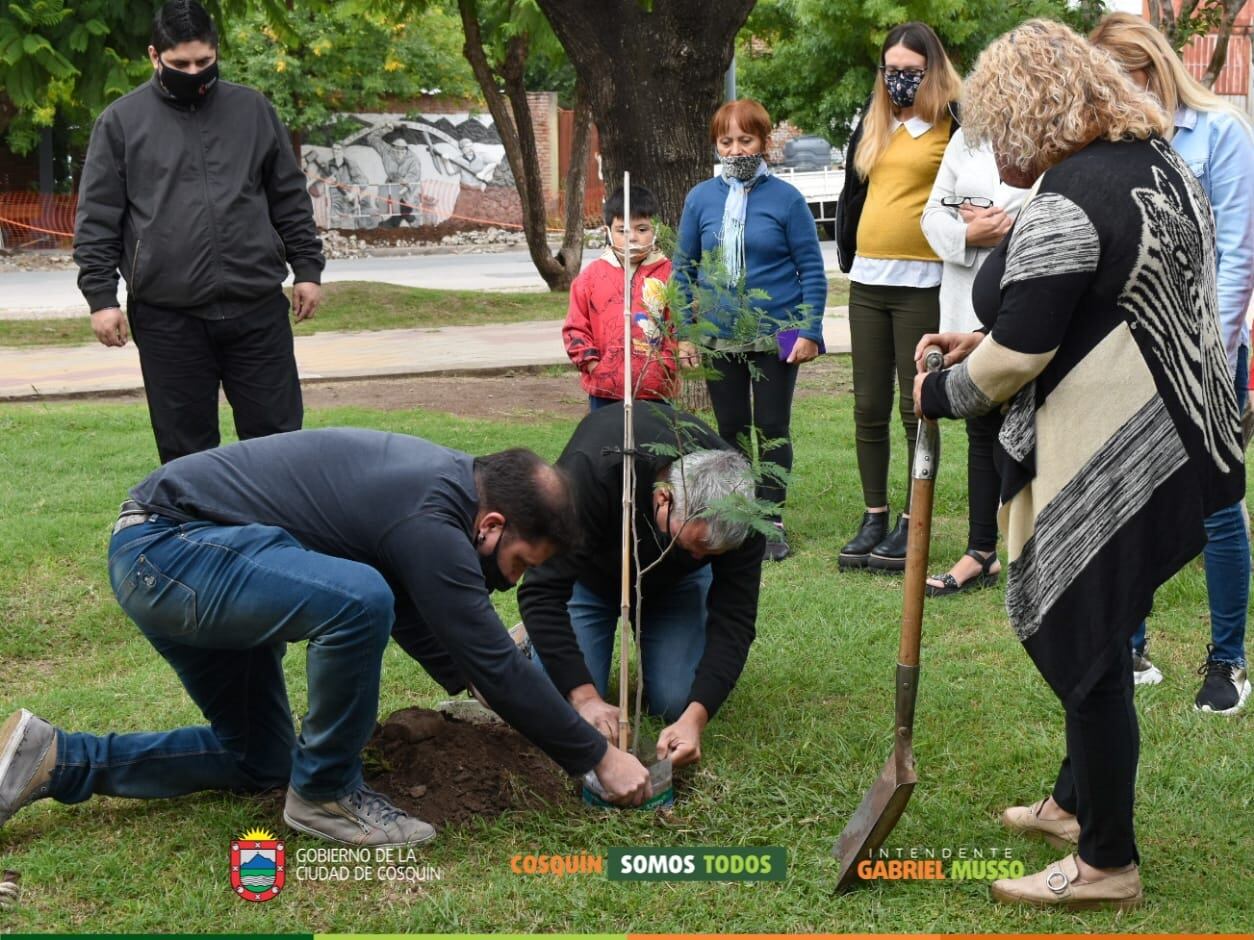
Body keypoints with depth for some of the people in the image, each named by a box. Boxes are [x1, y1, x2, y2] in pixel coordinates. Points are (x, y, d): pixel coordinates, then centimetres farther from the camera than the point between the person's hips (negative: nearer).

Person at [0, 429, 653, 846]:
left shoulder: (440, 479, 7)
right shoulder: (432, 523, -22)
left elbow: (411, 613, 24)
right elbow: (494, 665, -18)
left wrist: (468, 679, 21)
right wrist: (599, 758, -9)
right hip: (164, 548, -11)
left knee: (257, 762, 18)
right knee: (358, 600, -31)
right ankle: (325, 794, -10)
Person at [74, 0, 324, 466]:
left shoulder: (252, 110, 9)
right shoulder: (121, 121, 3)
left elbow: (290, 200, 14)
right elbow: (97, 219, 2)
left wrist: (307, 268, 8)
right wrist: (101, 296, -5)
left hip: (259, 309, 1)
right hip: (167, 317, -1)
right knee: (186, 450, 5)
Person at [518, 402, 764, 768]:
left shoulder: (739, 510, -34)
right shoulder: (592, 472, -44)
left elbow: (734, 618, -30)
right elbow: (544, 590, -41)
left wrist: (695, 716, -44)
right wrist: (585, 697, -48)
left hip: (675, 584, 2)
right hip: (589, 572, -2)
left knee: (677, 705, -13)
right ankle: (537, 641, 17)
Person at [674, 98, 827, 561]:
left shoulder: (785, 198, -5)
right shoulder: (700, 198, 3)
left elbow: (811, 269, -3)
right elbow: (683, 267, 9)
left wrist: (810, 330, -9)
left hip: (775, 334, -3)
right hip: (718, 336, 3)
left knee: (772, 428, 3)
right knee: (731, 429, 11)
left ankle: (771, 521, 11)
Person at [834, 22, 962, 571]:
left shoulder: (953, 123, -5)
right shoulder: (873, 122, 14)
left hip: (921, 282, -6)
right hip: (867, 281, 6)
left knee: (917, 408, 0)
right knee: (869, 407, 9)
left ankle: (912, 524, 9)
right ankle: (874, 520, 18)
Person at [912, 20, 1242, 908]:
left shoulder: (1065, 203, -20)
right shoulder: (1161, 162, 10)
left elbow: (1018, 356, -19)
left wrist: (941, 394, 0)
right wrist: (985, 343, 15)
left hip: (1101, 462, -10)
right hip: (1176, 440, 10)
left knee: (1084, 649, 2)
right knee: (1094, 636, 22)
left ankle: (1107, 864, 14)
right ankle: (1079, 802, 37)